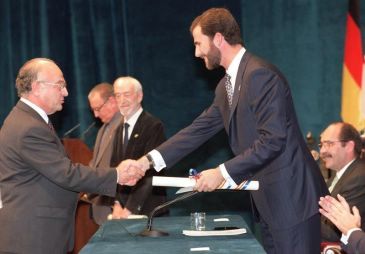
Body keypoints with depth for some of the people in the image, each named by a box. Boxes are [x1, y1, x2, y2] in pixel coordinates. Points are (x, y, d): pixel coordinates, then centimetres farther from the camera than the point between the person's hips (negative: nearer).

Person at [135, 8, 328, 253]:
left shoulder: (260, 74, -17)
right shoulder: (227, 85, 13)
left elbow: (272, 140, -23)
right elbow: (200, 129, 11)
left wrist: (222, 173, -21)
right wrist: (148, 160, 3)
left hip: (291, 195, -9)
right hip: (269, 197, 9)